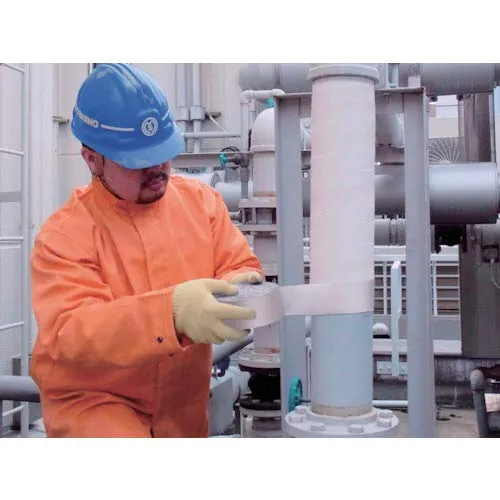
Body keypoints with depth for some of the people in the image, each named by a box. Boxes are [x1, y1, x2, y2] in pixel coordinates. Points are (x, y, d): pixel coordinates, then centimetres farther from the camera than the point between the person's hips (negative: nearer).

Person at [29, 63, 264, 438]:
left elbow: (243, 267, 2)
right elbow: (68, 334, -26)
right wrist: (172, 311, -41)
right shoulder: (64, 235, -14)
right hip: (92, 401, -4)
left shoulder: (202, 200, 0)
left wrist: (239, 286, -24)